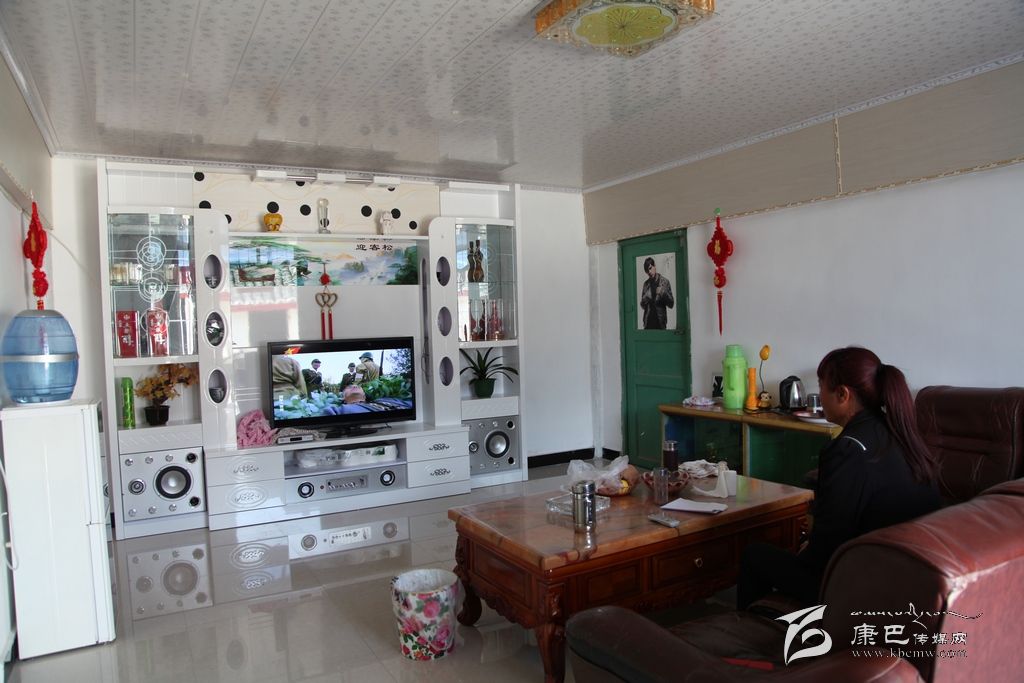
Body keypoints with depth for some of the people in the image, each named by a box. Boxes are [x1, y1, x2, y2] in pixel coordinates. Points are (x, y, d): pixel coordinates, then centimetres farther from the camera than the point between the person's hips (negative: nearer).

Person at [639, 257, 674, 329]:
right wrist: (645, 299, -7)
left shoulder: (665, 281, 1)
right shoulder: (646, 284, 8)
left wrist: (663, 293, -14)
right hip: (648, 322, 2)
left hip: (660, 321, -2)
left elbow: (671, 304, 1)